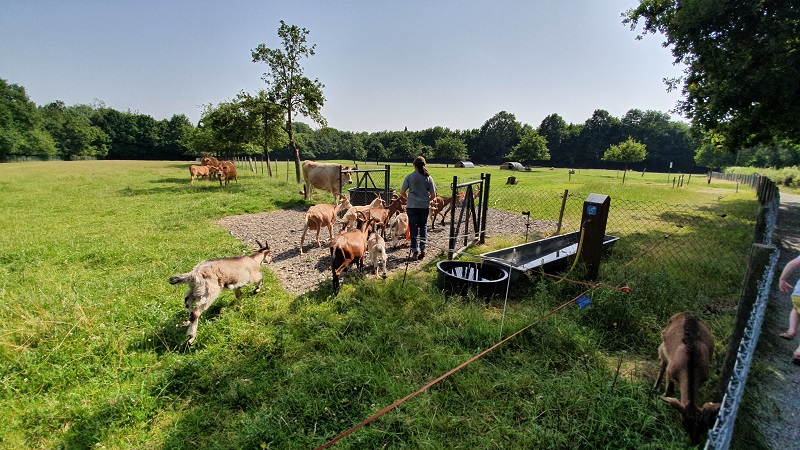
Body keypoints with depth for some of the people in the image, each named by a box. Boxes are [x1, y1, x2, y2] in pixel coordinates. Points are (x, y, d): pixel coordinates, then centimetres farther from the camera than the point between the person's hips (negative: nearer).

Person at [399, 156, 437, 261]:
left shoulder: (409, 176, -5)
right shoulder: (429, 178, 0)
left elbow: (402, 192, -3)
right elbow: (433, 195, 1)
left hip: (412, 206, -1)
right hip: (425, 206, 2)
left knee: (413, 228, 6)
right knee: (423, 227, 18)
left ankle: (415, 252, 8)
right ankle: (422, 249, 11)